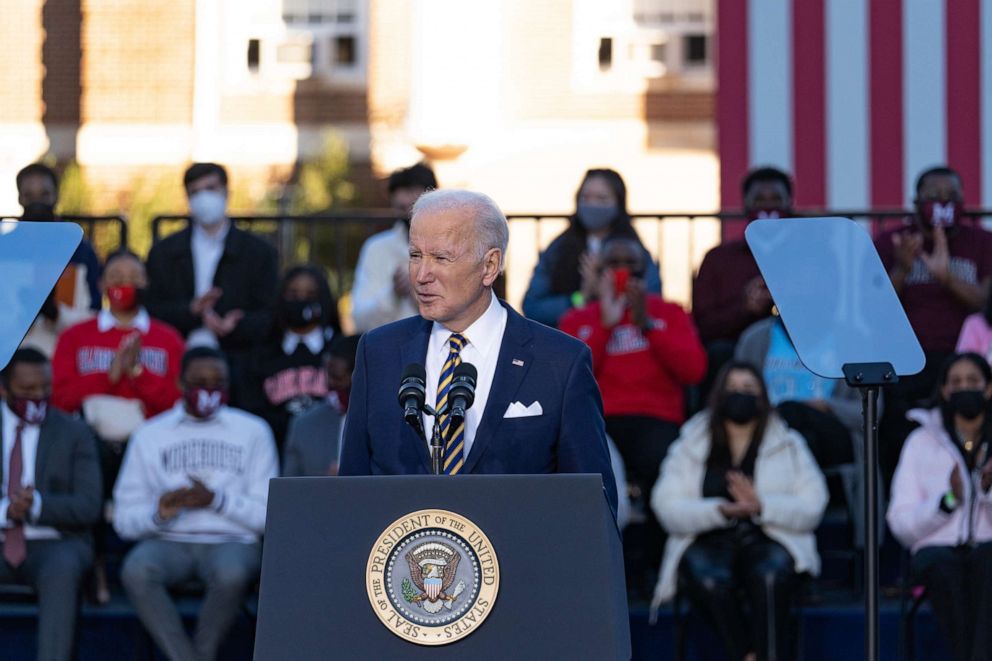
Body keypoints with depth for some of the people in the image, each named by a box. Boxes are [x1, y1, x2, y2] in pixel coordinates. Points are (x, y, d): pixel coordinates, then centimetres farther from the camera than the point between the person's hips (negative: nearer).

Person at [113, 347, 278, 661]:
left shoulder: (252, 431, 11)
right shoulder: (150, 435, 13)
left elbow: (268, 516, 3)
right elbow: (124, 520, 7)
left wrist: (217, 500, -12)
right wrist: (157, 514, -15)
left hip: (231, 541, -1)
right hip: (169, 542, 1)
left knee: (232, 573, -38)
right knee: (136, 570, -34)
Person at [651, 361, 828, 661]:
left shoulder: (788, 445, 14)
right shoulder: (689, 447, 14)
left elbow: (811, 509, 1)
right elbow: (667, 508, 0)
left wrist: (761, 506, -16)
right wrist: (721, 511, -17)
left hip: (769, 539, 0)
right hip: (709, 542, 0)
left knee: (769, 574, -36)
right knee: (709, 579, -35)